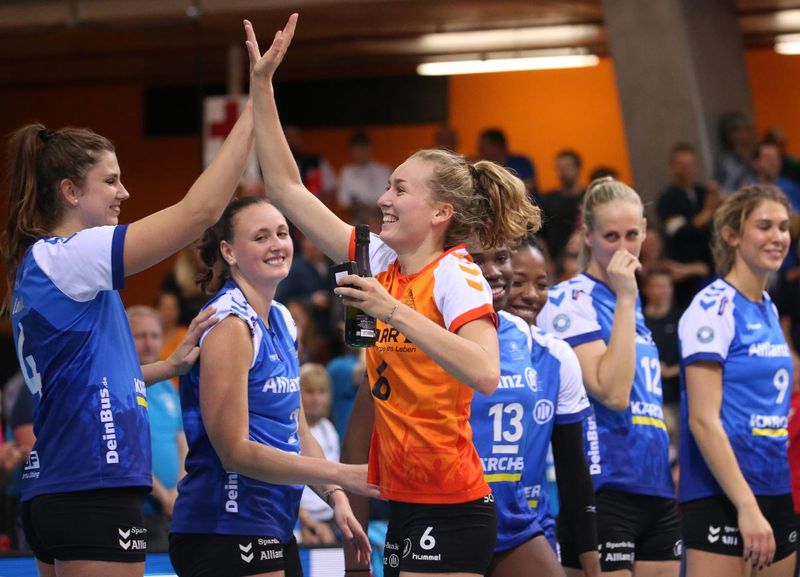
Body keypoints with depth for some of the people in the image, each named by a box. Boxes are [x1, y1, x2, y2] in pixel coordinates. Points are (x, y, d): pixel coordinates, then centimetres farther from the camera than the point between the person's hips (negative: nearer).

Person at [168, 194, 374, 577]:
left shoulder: (281, 321, 13)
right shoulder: (229, 324, -13)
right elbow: (235, 450, -19)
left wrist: (336, 499, 0)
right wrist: (342, 475, -21)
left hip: (274, 531, 9)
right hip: (225, 532, -9)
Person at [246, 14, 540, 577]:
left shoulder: (456, 275, -12)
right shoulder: (382, 263, 8)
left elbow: (484, 373, -29)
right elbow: (287, 189, 15)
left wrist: (394, 311, -30)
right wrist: (262, 89, 11)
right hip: (404, 504, 7)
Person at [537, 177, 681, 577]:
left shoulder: (630, 300, 17)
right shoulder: (570, 301, -7)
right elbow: (612, 392, -19)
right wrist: (625, 299, -16)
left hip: (656, 490, 8)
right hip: (604, 490, -8)